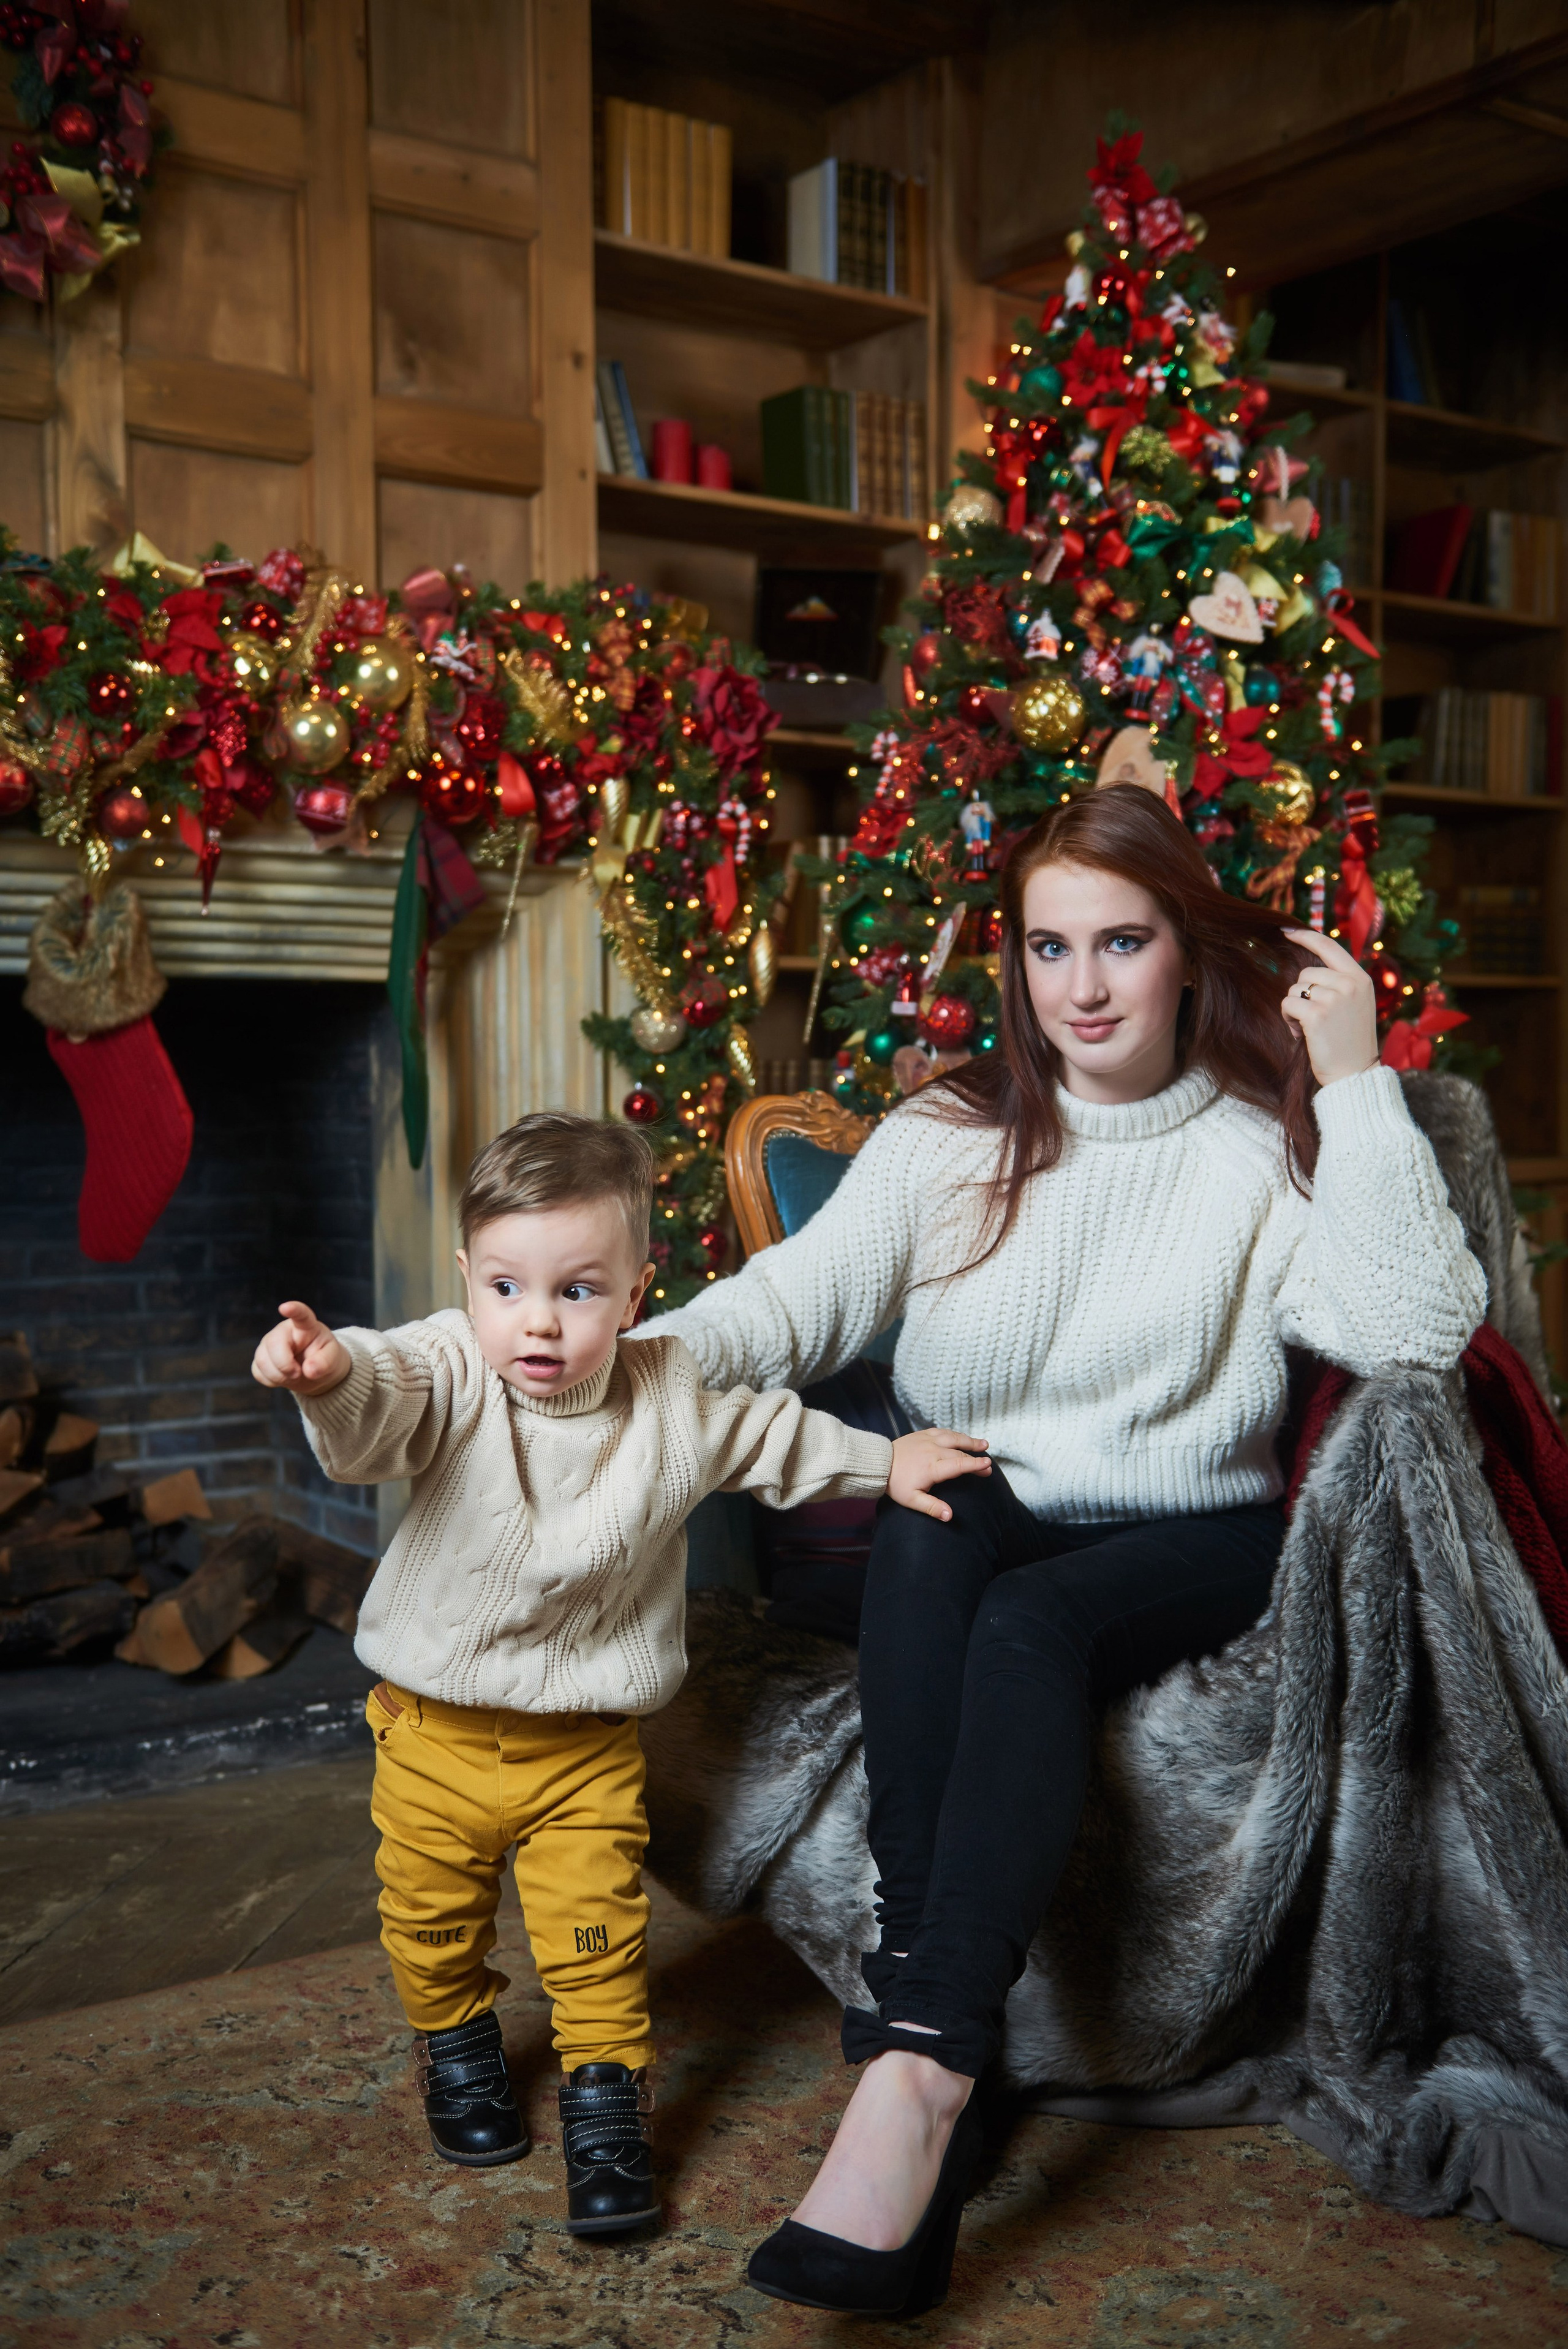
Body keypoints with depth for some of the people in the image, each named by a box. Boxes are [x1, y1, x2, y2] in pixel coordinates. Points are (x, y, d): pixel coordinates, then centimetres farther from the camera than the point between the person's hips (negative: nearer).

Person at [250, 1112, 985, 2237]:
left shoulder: (677, 1399, -8)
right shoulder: (451, 1376, -18)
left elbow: (776, 1437, 11)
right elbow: (383, 1398, -40)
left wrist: (885, 1463, 11)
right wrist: (330, 1371, -63)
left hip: (589, 1742, 0)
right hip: (437, 1727, 0)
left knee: (597, 1933, 3)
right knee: (431, 1918, 17)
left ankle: (608, 2099, 25)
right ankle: (458, 2044, 45)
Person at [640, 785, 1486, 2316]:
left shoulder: (1266, 1146, 1)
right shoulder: (952, 1136, 7)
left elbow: (1424, 1330, -15)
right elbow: (799, 1294, -6)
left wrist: (1358, 1084, -17)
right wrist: (666, 1353, -27)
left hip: (1189, 1545, -1)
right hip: (987, 1526, 2)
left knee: (1032, 1624, -33)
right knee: (927, 1528, -32)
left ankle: (915, 2067, -37)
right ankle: (932, 2020, -33)